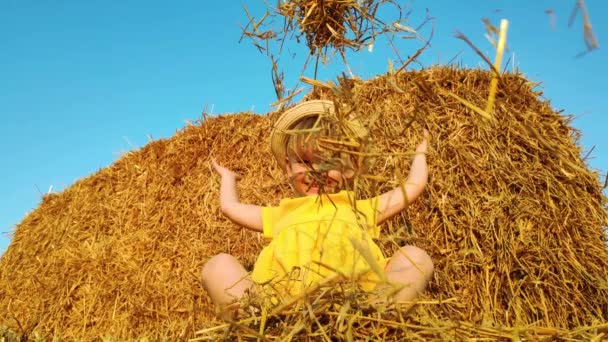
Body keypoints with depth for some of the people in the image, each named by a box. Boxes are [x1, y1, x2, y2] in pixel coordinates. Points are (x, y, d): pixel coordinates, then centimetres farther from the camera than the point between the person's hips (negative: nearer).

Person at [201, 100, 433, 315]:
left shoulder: (360, 209, 33)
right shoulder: (282, 213, 36)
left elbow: (413, 187, 37)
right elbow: (230, 207, 43)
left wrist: (419, 153, 53)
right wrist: (228, 176, 60)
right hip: (280, 299, 1)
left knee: (416, 257, -15)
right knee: (217, 265, -11)